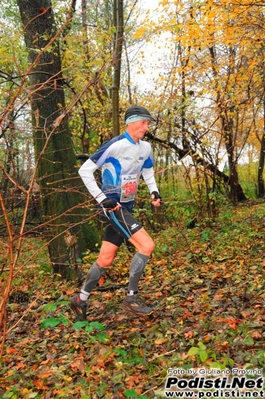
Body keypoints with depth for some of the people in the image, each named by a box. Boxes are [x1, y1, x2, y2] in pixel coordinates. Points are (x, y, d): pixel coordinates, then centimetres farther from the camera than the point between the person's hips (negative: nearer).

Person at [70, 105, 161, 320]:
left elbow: (148, 172, 25)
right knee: (147, 245, -16)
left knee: (106, 259, 11)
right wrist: (102, 199, -17)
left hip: (126, 208, 7)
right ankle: (131, 297, 1)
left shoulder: (145, 148, 7)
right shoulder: (116, 145, -15)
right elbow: (85, 170, -14)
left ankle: (81, 300, 29)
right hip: (112, 206, -7)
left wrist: (154, 191, 7)